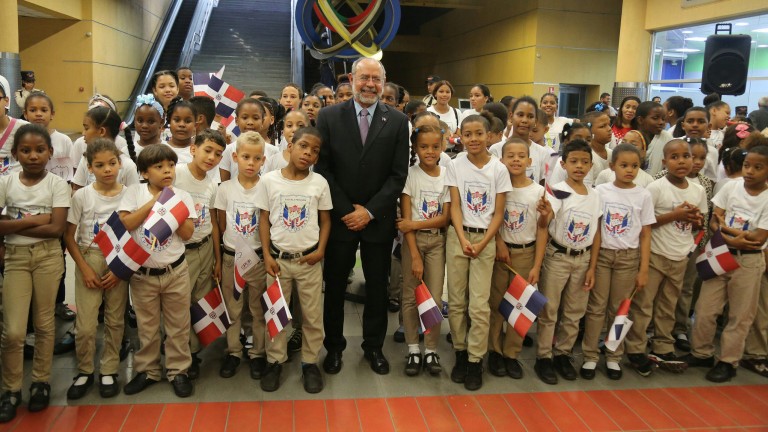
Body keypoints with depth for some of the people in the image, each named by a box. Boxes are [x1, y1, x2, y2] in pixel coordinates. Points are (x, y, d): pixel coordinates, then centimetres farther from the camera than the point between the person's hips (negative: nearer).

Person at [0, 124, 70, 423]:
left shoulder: (57, 184, -5)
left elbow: (56, 229, -14)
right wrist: (33, 220, -16)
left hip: (48, 256, -1)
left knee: (44, 323, 9)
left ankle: (41, 381, 25)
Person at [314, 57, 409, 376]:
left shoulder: (398, 121, 0)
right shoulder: (329, 117, -1)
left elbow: (398, 174, -3)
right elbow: (323, 168, -4)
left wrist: (370, 211, -10)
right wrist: (346, 210, -10)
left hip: (378, 218, 1)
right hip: (339, 217, 0)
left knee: (377, 286, 11)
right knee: (335, 285, 10)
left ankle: (374, 346, 29)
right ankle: (334, 346, 27)